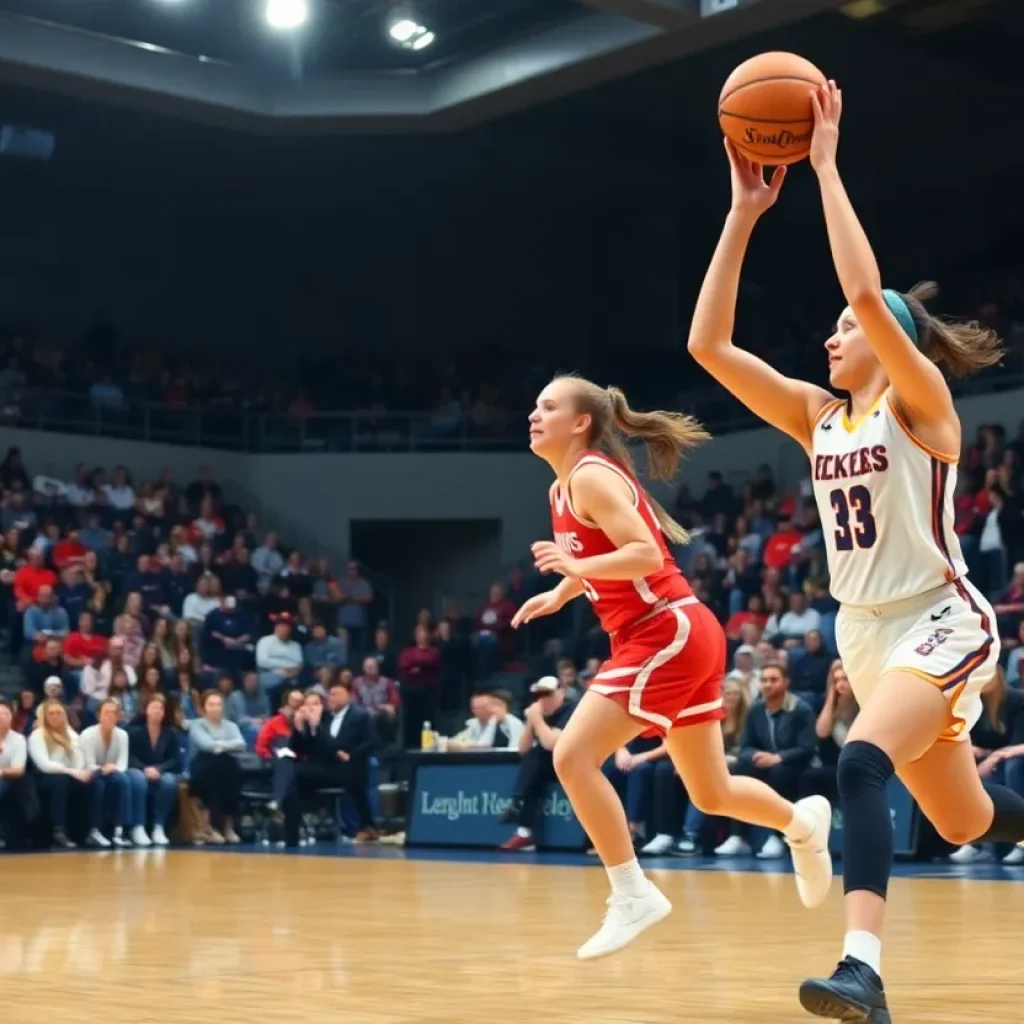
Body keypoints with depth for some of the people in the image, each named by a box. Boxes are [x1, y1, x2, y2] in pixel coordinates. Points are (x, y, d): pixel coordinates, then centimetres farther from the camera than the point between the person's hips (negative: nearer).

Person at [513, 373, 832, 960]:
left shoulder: (591, 475, -13)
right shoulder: (564, 487, 15)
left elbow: (646, 554, -23)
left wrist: (577, 566, -31)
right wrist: (560, 595, 20)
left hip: (669, 635, -10)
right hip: (670, 638, 10)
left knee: (573, 757, -16)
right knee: (711, 794, 19)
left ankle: (633, 897, -9)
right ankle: (804, 824, 42)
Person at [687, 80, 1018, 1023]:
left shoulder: (921, 401, -9)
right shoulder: (818, 415, 8)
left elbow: (868, 290, -26)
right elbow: (709, 345, -1)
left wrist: (827, 165, -21)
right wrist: (745, 213, -4)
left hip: (943, 623, -8)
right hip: (866, 633, 8)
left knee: (862, 764, -31)